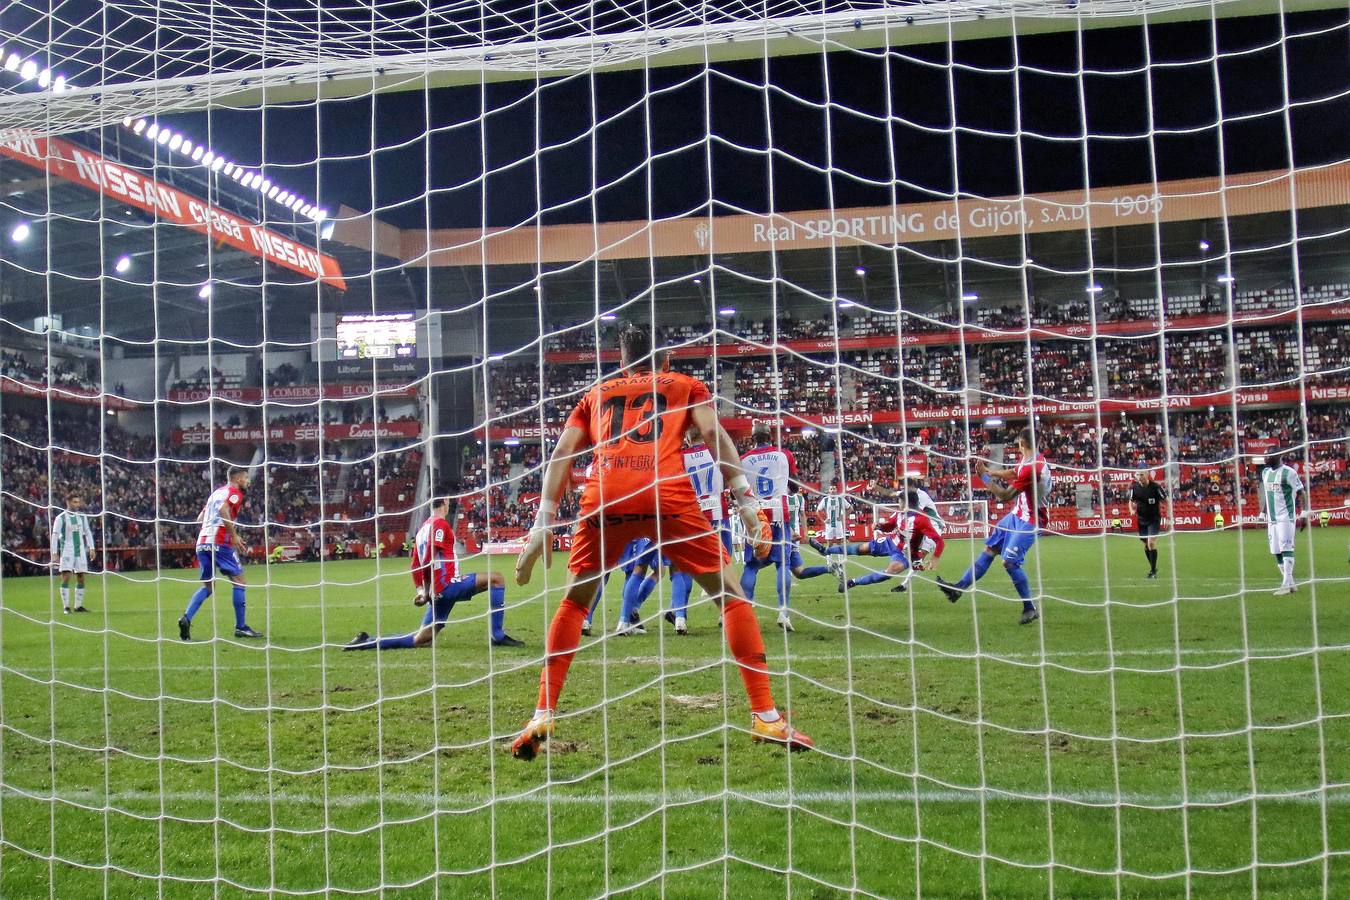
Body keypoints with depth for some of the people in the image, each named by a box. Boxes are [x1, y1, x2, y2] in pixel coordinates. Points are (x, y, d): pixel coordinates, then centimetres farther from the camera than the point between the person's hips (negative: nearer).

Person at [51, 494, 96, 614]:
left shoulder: (82, 516, 9)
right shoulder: (61, 517, -4)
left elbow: (88, 532, 15)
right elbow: (55, 536, -5)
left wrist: (91, 548, 6)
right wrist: (54, 553, -10)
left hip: (80, 550, 5)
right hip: (66, 551, -4)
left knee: (81, 579, 6)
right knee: (65, 578, -10)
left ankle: (78, 606, 14)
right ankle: (66, 607, -7)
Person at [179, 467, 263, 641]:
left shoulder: (217, 492, 24)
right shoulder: (234, 492, 0)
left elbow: (201, 517, 23)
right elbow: (223, 510, -19)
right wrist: (234, 535, -16)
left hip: (202, 542, 8)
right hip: (219, 543, -8)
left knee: (208, 586, 14)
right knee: (239, 580, 0)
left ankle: (186, 618, -5)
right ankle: (240, 627, 0)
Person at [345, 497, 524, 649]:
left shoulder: (423, 528, 22)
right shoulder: (440, 524, -5)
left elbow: (415, 566, 20)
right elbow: (429, 560, -15)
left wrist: (421, 591, 14)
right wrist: (427, 591, -12)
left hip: (437, 592, 9)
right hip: (448, 584, -9)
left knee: (421, 640, 12)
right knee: (497, 579, -7)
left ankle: (366, 642, 10)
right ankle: (498, 636, -13)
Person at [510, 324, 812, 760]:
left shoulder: (595, 394, 30)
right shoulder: (686, 385, 26)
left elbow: (561, 454, 19)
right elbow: (714, 433, 9)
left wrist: (543, 524, 15)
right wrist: (745, 499, 5)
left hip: (605, 496, 2)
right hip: (668, 494, -1)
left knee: (573, 602, 20)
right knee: (732, 594, 11)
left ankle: (543, 716, 12)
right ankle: (766, 717, 7)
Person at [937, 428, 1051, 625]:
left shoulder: (1031, 467, -29)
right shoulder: (1035, 460, 1)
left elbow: (1005, 495, -24)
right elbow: (1013, 473, 20)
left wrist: (984, 476, -16)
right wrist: (989, 470, 19)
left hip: (1028, 521, -10)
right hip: (1016, 515, 10)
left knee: (1009, 562, -12)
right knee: (989, 549, 12)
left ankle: (1030, 609, 2)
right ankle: (959, 588, 19)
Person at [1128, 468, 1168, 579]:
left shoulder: (1156, 487, -16)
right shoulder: (1134, 487, -4)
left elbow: (1166, 501, -7)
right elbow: (1131, 501, 12)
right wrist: (1132, 510, -9)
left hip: (1154, 519, -4)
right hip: (1141, 520, 5)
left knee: (1151, 543, -17)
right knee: (1146, 545, 12)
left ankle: (1153, 571, -8)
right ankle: (1153, 567, 30)